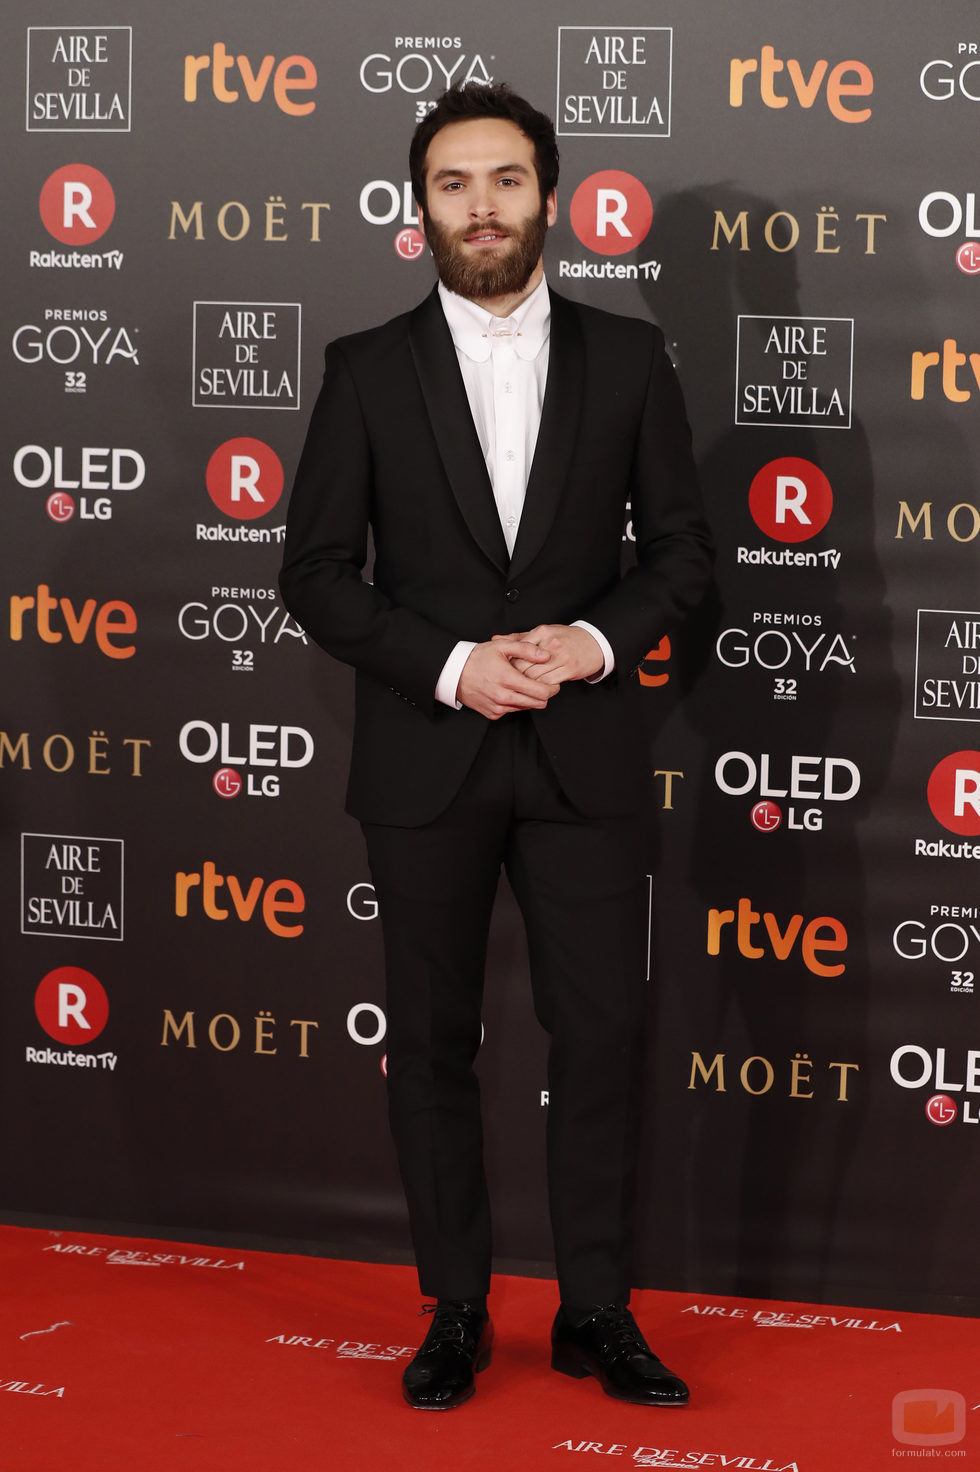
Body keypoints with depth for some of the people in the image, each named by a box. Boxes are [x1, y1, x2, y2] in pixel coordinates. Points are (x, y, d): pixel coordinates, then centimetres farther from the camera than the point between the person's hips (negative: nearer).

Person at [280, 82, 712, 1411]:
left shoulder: (627, 359, 4)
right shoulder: (368, 372, 2)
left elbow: (681, 544, 7)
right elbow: (317, 573, 0)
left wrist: (598, 640, -11)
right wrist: (451, 666, -13)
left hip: (584, 753, 0)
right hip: (425, 757, 0)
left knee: (602, 1034, 2)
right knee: (432, 1042, 7)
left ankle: (597, 1313, 15)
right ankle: (455, 1314, 18)